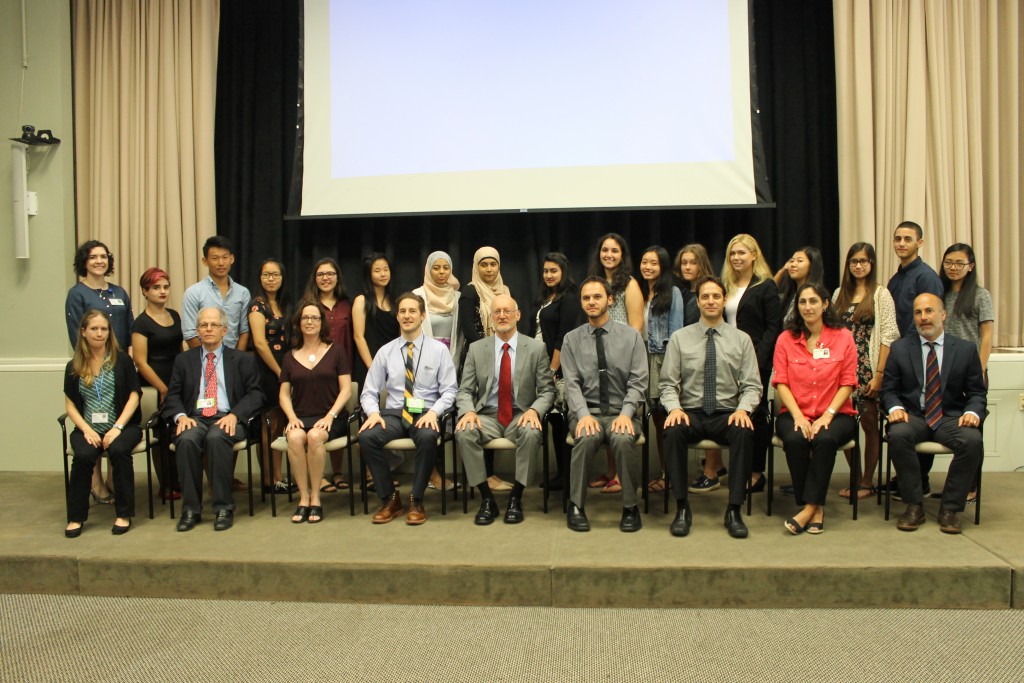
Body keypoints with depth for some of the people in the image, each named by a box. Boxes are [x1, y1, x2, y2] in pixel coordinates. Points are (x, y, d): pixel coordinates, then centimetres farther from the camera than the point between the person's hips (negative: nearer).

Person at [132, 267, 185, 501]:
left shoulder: (174, 315, 11)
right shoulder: (142, 323, -8)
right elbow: (140, 362, -12)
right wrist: (163, 390, -13)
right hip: (156, 387, -6)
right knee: (163, 435, 1)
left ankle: (178, 483, 18)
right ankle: (166, 488, 12)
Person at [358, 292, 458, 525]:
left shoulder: (439, 349, 4)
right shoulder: (385, 351, 10)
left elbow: (449, 390, 0)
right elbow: (369, 392, 9)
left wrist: (433, 412, -18)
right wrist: (374, 413, -13)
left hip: (425, 414, -2)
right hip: (393, 413, 2)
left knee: (427, 437, -37)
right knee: (366, 436, -29)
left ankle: (416, 501, -17)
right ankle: (389, 499, -11)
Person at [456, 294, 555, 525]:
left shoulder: (536, 348, 3)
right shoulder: (476, 349, 7)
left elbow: (547, 390, 2)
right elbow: (464, 391, 6)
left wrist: (534, 410, -19)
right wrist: (468, 411, -17)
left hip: (521, 416, -1)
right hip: (487, 415, 1)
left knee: (532, 433, -35)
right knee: (464, 432, -30)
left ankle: (516, 498, -17)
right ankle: (486, 498, -15)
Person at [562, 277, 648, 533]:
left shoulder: (631, 336, 5)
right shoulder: (572, 339, 7)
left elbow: (638, 382, 0)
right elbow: (572, 384, 0)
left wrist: (626, 414, -16)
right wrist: (584, 415, -18)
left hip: (622, 412, 0)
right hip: (586, 411, 0)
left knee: (622, 438, -34)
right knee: (587, 436, -34)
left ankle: (630, 507, -15)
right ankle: (576, 506, -17)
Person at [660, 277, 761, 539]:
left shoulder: (741, 340, 8)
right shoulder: (680, 338, 7)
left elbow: (752, 386, 5)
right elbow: (667, 384, 4)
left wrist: (743, 409, -16)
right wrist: (674, 408, -16)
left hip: (727, 415, 0)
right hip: (690, 413, 0)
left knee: (744, 432, -34)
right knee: (673, 431, -34)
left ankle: (734, 510, -23)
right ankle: (682, 508, -21)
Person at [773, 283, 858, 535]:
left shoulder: (843, 337, 5)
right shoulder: (786, 339, 7)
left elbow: (847, 383, 0)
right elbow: (781, 383, 1)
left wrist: (827, 415, -14)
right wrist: (798, 416, -14)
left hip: (835, 414, -1)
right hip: (795, 413, 1)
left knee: (825, 439, -34)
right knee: (795, 440, -32)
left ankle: (809, 507, -25)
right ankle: (816, 508, -19)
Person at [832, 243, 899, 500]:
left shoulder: (881, 294, -1)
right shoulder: (840, 294, 13)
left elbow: (888, 336, -7)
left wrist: (879, 373, -13)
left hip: (867, 369, -4)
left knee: (869, 425, 3)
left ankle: (867, 482, 14)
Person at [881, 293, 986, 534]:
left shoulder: (966, 349, 9)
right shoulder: (900, 349, 9)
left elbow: (977, 393, 9)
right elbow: (889, 389, 8)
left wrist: (972, 412, -14)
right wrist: (895, 407, -15)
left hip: (951, 418, 0)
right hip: (913, 416, 0)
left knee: (973, 440, -32)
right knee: (897, 435, -34)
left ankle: (949, 508, -15)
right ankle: (914, 506, -19)